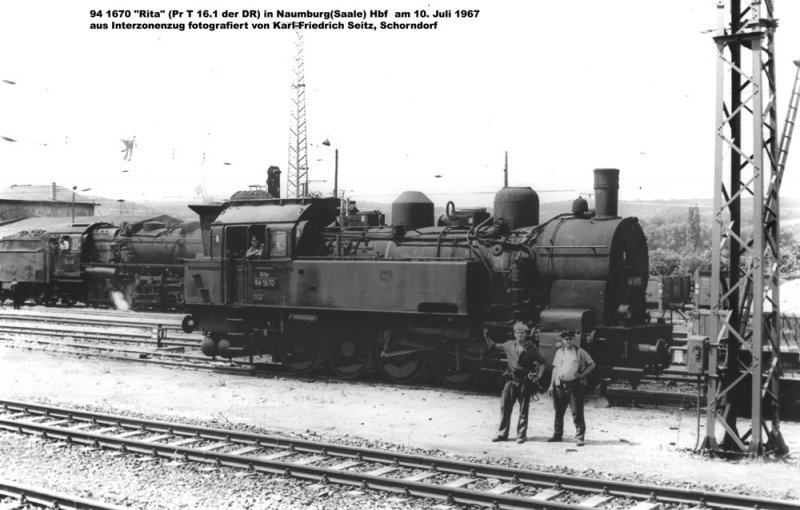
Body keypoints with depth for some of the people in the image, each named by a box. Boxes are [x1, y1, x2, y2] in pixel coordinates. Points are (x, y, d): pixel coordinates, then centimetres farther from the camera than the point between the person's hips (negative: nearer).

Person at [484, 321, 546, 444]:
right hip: (511, 380, 3)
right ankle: (502, 433, 12)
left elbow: (542, 362, 4)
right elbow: (493, 346, 17)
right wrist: (487, 337, 3)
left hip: (525, 381, -3)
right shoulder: (509, 345, 6)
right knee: (505, 407, 2)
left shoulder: (531, 348, -2)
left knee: (523, 409, 3)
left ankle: (521, 435, 11)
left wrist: (538, 376, -5)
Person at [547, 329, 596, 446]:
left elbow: (592, 364, 7)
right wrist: (552, 385, 11)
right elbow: (555, 368, 16)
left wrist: (582, 374, -6)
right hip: (560, 385, 4)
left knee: (577, 412, -7)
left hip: (575, 385, -4)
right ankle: (557, 434, 21)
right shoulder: (559, 352, 13)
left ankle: (579, 437, -3)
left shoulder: (580, 352, 2)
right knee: (559, 412, 10)